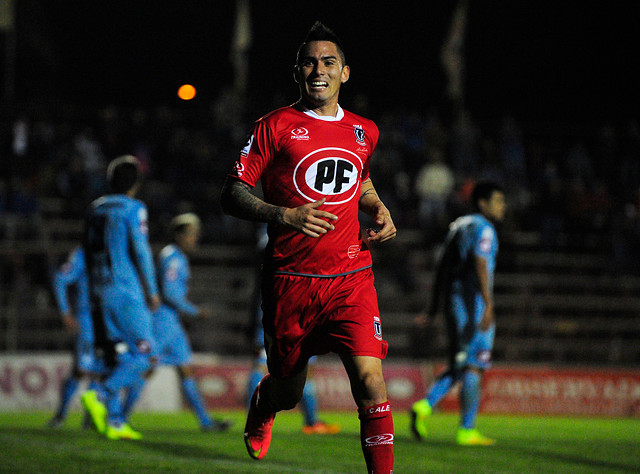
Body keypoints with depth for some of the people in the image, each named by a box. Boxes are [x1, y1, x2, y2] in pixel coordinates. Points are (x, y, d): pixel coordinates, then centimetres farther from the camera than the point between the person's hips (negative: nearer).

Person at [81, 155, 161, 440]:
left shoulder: (95, 210, 14)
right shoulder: (133, 209, -7)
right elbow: (141, 251, -11)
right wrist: (152, 291, -4)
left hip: (98, 292, 7)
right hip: (125, 292, -7)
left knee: (119, 358, 10)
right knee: (143, 355, -5)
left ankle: (114, 421, 3)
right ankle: (100, 396, -21)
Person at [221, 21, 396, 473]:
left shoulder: (364, 131, 11)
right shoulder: (276, 126, -3)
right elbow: (232, 194, -4)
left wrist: (379, 209, 11)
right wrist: (286, 215, -19)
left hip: (352, 276, 2)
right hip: (292, 279, -2)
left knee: (370, 379, -17)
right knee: (288, 392, 12)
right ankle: (262, 406, 49)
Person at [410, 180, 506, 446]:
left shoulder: (458, 226, 20)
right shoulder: (483, 229, -7)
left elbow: (441, 267, 21)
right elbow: (480, 265, -20)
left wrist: (434, 308, 23)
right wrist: (489, 305, -26)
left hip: (452, 301, 8)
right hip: (473, 302, -8)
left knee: (459, 367, 13)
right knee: (473, 368, -4)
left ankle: (425, 406, -5)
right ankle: (466, 430, -3)